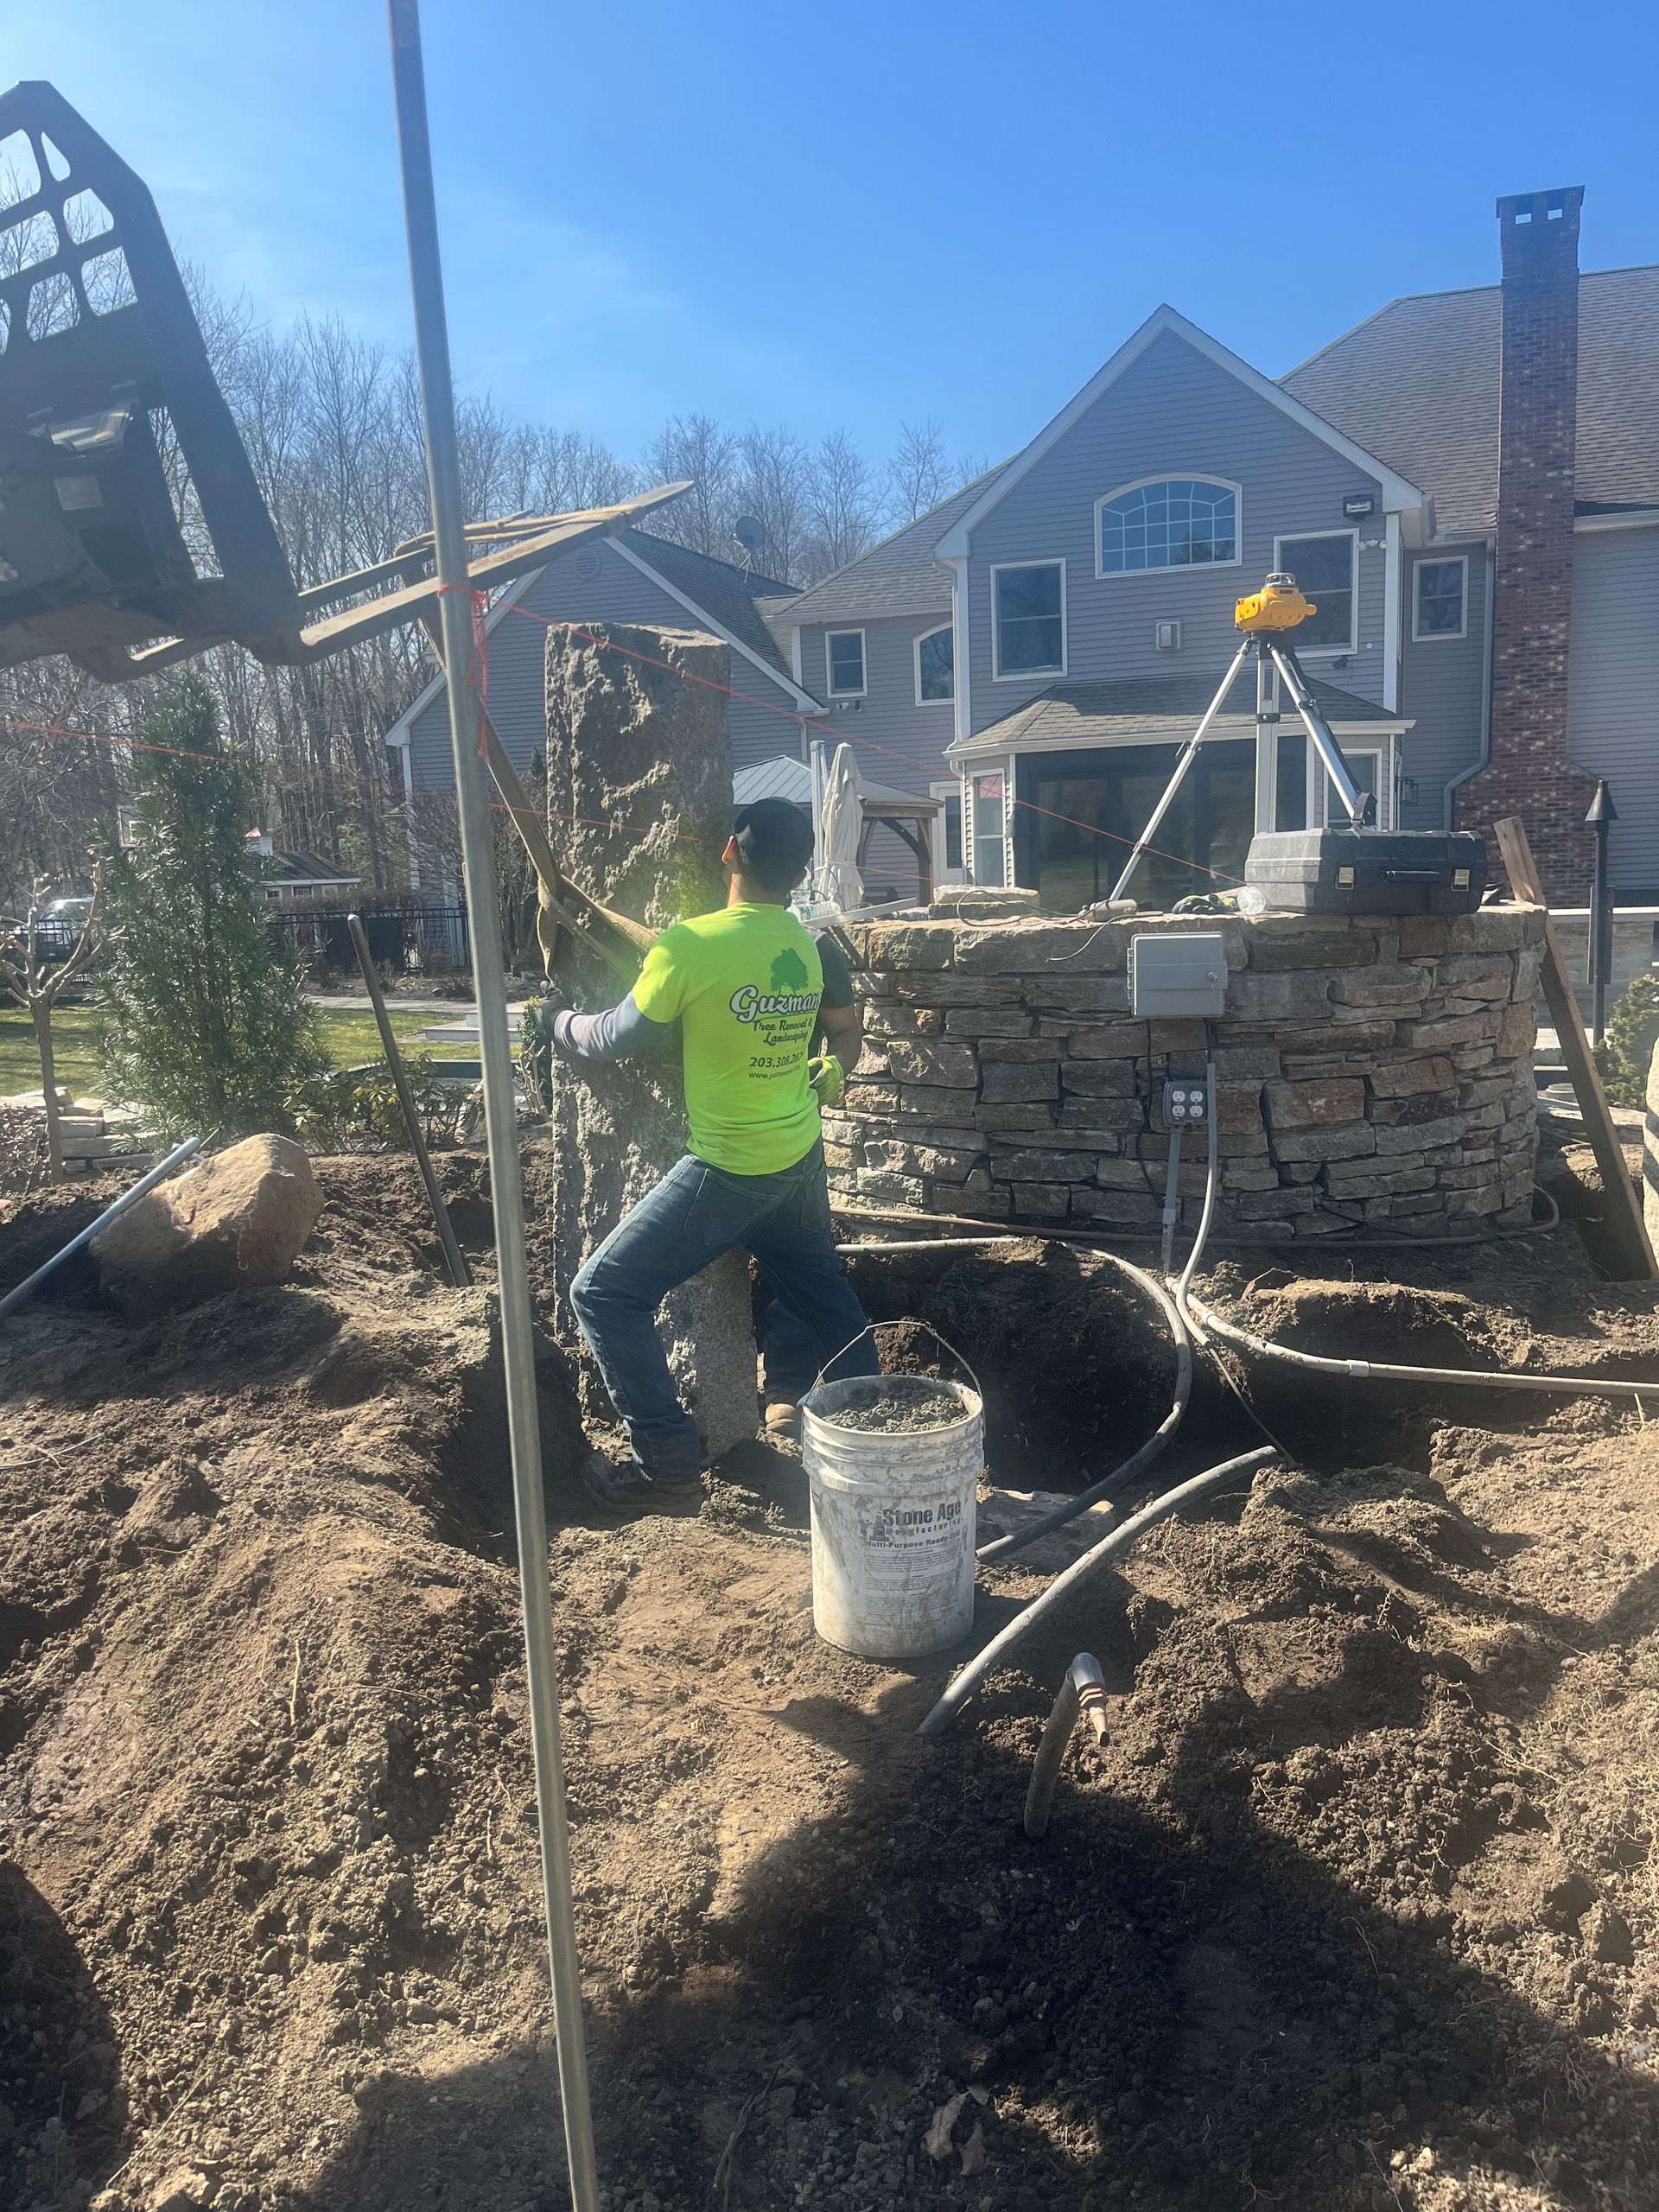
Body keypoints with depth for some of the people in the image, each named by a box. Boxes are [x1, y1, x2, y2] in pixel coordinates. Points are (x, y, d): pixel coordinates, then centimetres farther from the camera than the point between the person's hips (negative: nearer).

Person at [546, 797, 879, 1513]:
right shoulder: (809, 945, 0)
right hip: (801, 1157, 7)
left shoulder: (689, 943, -18)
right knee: (818, 1287, 27)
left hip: (728, 1170, -7)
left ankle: (668, 1463, 6)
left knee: (604, 1294, 2)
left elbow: (620, 1037, -6)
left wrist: (565, 1027, 13)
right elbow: (845, 1024, 16)